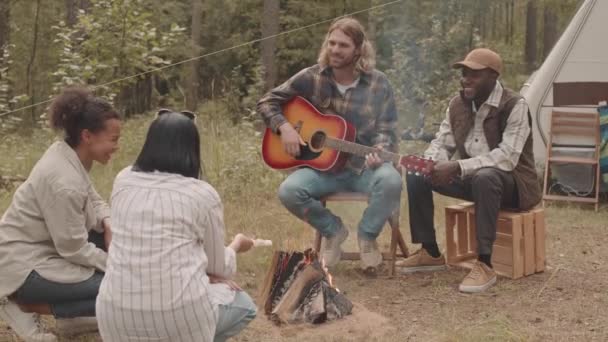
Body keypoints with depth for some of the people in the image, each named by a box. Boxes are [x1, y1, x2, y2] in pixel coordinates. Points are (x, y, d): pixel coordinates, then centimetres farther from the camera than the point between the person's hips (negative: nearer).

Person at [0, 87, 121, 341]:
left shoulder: (66, 153, -3)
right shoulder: (64, 182, -29)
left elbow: (92, 199, 11)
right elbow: (75, 249, -22)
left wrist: (109, 224, -9)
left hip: (42, 246, 9)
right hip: (24, 265, -9)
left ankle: (71, 317, 11)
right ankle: (22, 305, -2)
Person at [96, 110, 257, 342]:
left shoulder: (123, 181, 6)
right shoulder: (203, 195, -4)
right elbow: (219, 267, 10)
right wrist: (236, 245, 32)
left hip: (115, 316, 5)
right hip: (178, 317, -4)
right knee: (243, 306, 26)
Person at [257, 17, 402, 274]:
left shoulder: (378, 84, -3)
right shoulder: (311, 78, -2)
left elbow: (386, 130, -2)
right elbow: (266, 103, 3)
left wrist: (379, 152, -25)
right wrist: (284, 127, -15)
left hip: (363, 167, -1)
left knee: (391, 181, -34)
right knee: (289, 191, -28)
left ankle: (367, 236, -4)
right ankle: (333, 230, 2)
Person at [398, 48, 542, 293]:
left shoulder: (514, 106, -20)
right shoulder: (458, 104, 1)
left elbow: (507, 157, -30)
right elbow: (442, 143, 5)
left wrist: (458, 167, -35)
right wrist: (430, 163, -21)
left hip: (511, 181, -7)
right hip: (472, 178, 7)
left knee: (484, 177, -41)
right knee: (416, 174, -7)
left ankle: (485, 265, -34)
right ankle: (430, 253, 2)